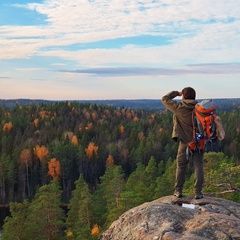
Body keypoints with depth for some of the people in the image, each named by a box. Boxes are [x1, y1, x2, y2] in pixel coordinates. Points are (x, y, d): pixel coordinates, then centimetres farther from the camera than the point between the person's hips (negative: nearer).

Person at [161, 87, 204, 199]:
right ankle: (198, 192, 2)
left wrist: (176, 93, 8)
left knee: (181, 166, 11)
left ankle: (178, 190, 15)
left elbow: (165, 99, -1)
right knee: (198, 166, 5)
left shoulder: (179, 107, -11)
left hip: (185, 142, -1)